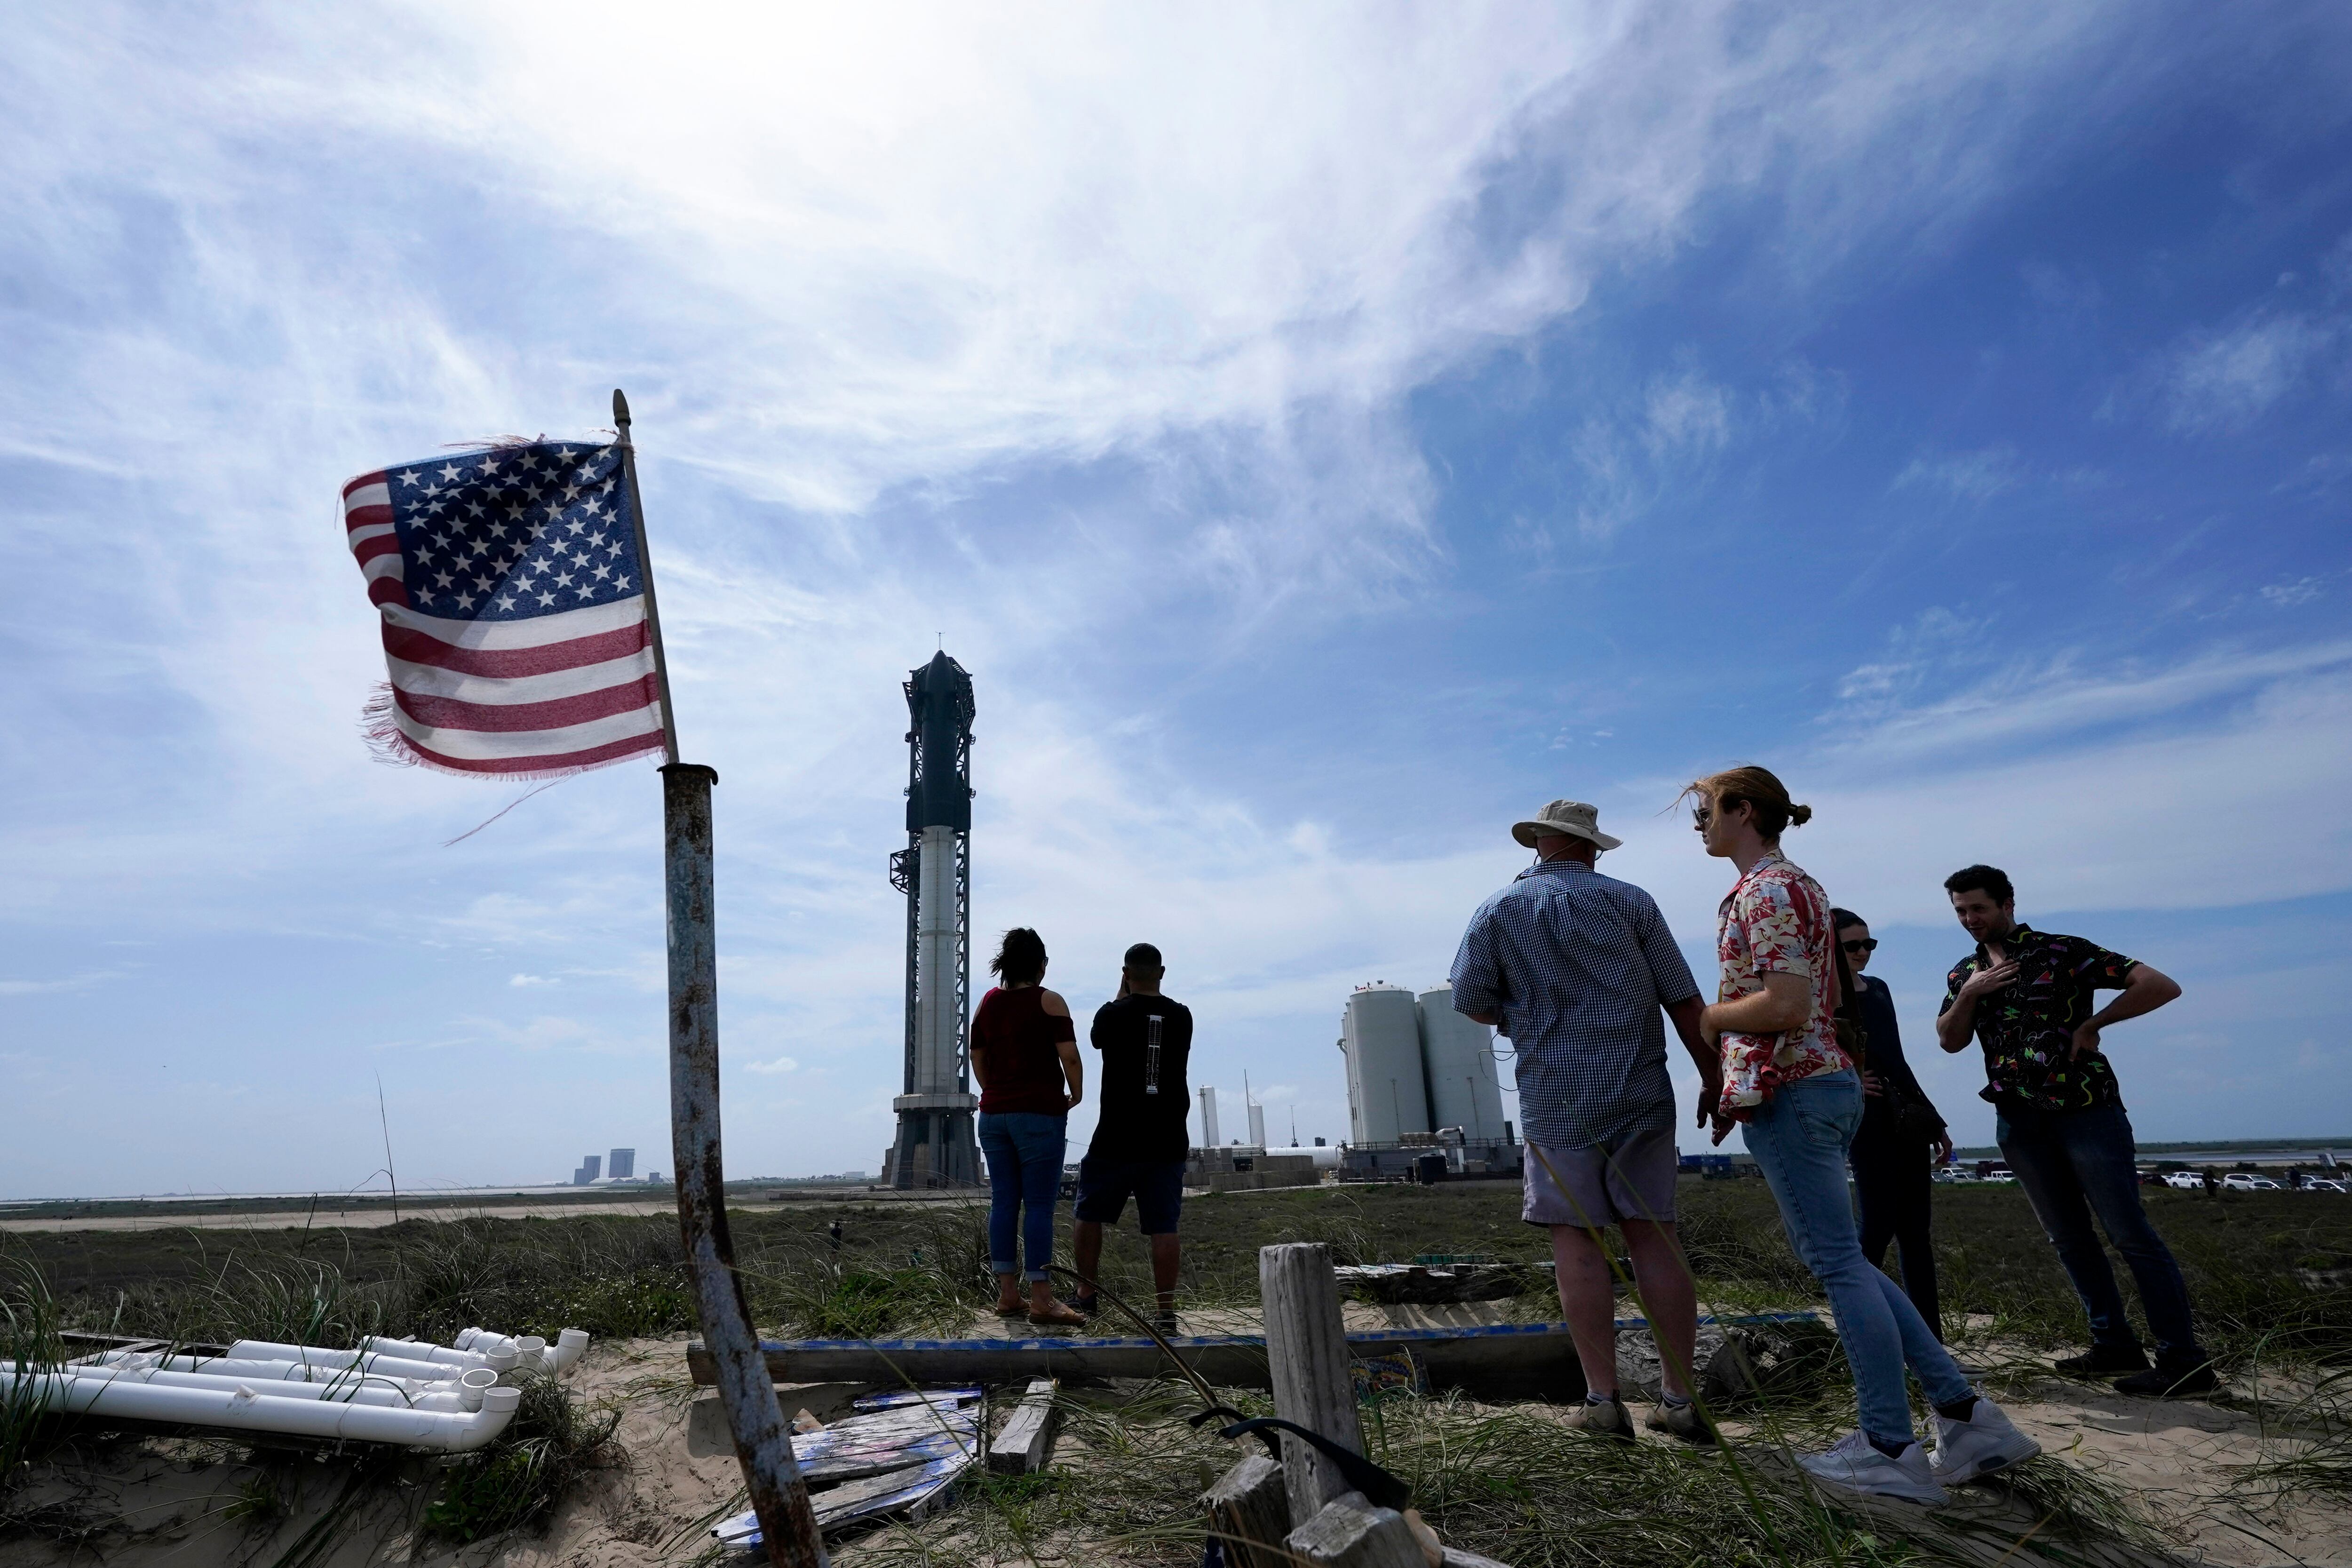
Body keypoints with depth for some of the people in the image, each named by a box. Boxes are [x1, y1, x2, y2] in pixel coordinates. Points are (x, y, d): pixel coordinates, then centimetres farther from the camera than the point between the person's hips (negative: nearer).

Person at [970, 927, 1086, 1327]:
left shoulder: (987, 1003, 9)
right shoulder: (1049, 1002, -8)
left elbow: (978, 1061, 13)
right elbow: (1070, 1057, -12)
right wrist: (1076, 1096, 3)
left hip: (994, 1114, 6)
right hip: (1040, 1115, -6)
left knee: (1004, 1202, 9)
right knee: (1039, 1205, -3)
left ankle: (1007, 1295, 14)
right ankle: (1041, 1300, -2)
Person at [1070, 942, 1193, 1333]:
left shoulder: (1112, 1014, -7)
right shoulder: (1182, 1016, 2)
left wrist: (1123, 994, 17)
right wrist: (1135, 999, 22)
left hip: (1117, 1139, -2)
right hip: (1168, 1139, 3)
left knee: (1089, 1215, 15)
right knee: (1163, 1228, 4)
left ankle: (1086, 1296, 23)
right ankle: (1167, 1312, 2)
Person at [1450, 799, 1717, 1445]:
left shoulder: (1500, 911, 0)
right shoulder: (1630, 902, 3)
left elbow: (1473, 1004, -1)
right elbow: (1685, 1001, 4)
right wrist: (1712, 1079, 13)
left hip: (1557, 1099, -2)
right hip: (1641, 1094, 2)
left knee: (1576, 1241, 3)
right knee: (1654, 1236, 8)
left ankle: (1604, 1399, 4)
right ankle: (1680, 1400, 12)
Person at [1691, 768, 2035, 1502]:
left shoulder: (1762, 891, -14)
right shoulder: (1801, 885, 17)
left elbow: (1786, 1004, -24)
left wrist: (1713, 1016, -8)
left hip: (1789, 1089, -10)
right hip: (1830, 1079, 10)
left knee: (1837, 1263, -1)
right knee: (1841, 1259, 15)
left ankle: (1891, 1450, 10)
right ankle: (1965, 1412, 19)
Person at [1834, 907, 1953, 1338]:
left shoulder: (1879, 989, 15)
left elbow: (1896, 1061, 20)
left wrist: (1935, 1121, 21)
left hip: (1907, 1120, 8)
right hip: (1867, 1121, -7)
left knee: (1915, 1230, 8)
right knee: (1879, 1226, -7)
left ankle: (1930, 1336, 13)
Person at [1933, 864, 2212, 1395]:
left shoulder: (2063, 952, -5)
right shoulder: (1965, 974, 11)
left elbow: (2161, 986, -9)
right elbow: (1950, 1041, 4)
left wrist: (2093, 1023, -11)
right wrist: (1968, 995, -11)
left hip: (2086, 1112, -6)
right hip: (2019, 1124, 6)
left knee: (2131, 1235, -5)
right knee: (2068, 1239, 12)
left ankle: (2184, 1362, 2)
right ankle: (2115, 1345, 23)